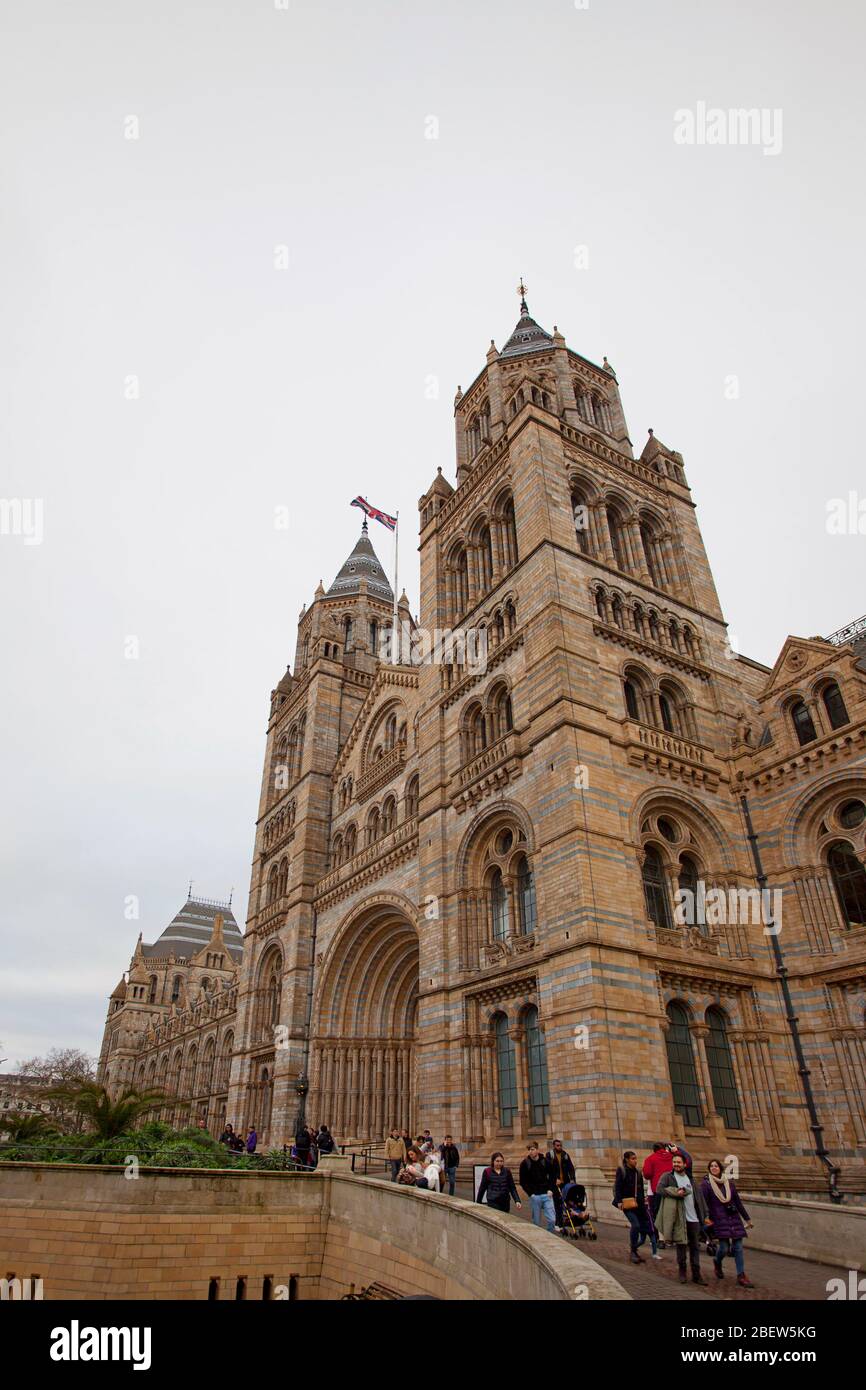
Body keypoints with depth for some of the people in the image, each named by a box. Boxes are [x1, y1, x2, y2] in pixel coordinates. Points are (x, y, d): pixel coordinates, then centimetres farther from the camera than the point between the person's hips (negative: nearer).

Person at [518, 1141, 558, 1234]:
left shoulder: (545, 1161, 1)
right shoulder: (525, 1163, -3)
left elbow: (551, 1176, 11)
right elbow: (522, 1181, 2)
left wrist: (550, 1189, -1)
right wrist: (530, 1193, -7)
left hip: (546, 1194, 1)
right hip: (534, 1196, -1)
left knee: (552, 1219, -4)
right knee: (536, 1221, 4)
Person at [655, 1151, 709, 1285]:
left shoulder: (690, 1178, 13)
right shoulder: (667, 1176, -2)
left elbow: (699, 1197, 15)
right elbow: (659, 1189, -14)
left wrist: (705, 1215, 8)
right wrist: (676, 1192, -22)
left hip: (694, 1218, 4)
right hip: (679, 1218, -4)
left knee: (695, 1246, 7)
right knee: (681, 1245, 1)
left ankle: (696, 1274, 16)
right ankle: (682, 1272, 18)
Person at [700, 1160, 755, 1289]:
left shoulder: (729, 1182, 12)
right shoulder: (706, 1184, -1)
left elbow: (738, 1201, 18)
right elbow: (703, 1202, -10)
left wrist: (746, 1218, 18)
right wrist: (706, 1217, -25)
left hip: (734, 1218, 4)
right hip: (719, 1219, -4)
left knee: (738, 1247, -1)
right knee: (724, 1247, -8)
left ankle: (741, 1276, 6)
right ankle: (717, 1262, 23)